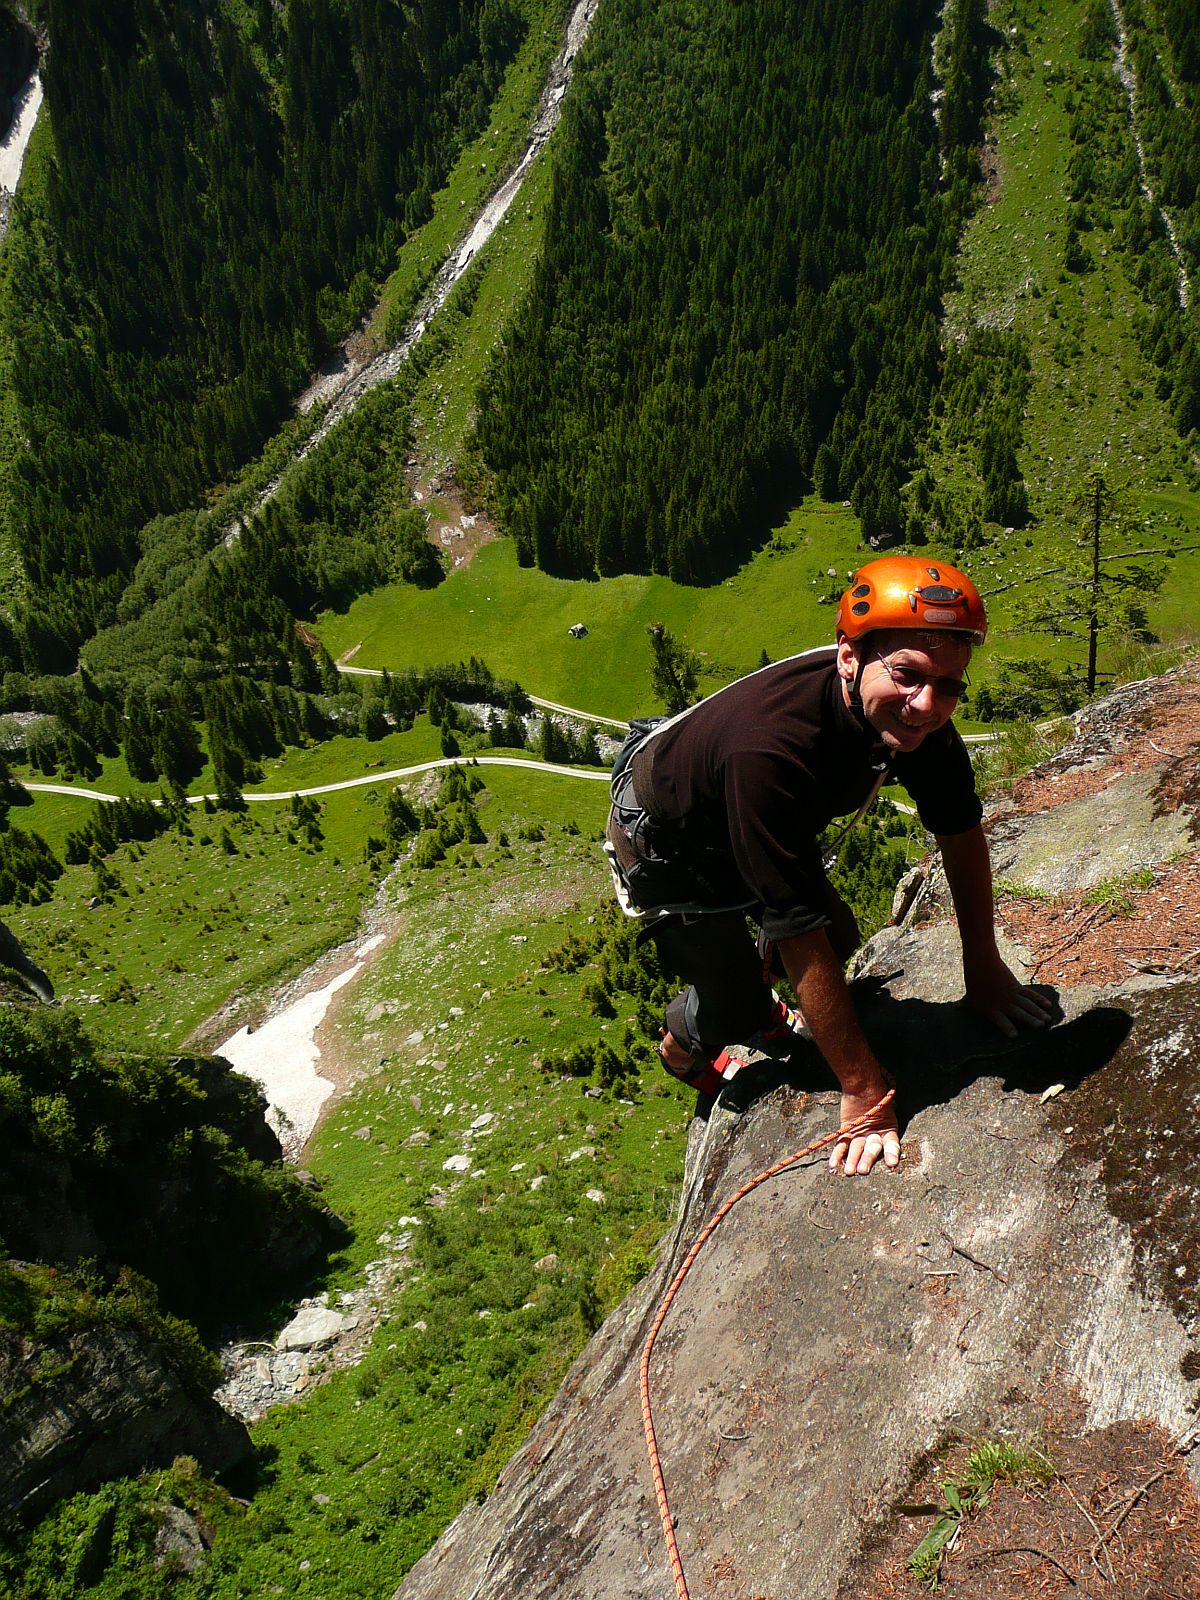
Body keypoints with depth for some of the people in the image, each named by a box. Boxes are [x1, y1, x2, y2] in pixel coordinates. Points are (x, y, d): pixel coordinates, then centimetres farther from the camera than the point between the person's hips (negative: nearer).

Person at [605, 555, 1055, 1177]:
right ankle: (683, 1041, 34)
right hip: (664, 840, -6)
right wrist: (864, 1091, -33)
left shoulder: (917, 713, -24)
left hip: (758, 825, 6)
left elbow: (961, 833, -5)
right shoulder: (770, 747, -46)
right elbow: (801, 935, -41)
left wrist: (984, 968, -1)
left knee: (841, 941, 10)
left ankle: (757, 999, 44)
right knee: (736, 1017, -5)